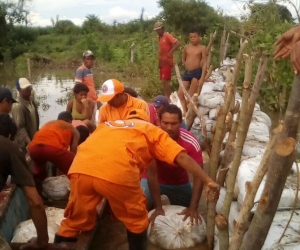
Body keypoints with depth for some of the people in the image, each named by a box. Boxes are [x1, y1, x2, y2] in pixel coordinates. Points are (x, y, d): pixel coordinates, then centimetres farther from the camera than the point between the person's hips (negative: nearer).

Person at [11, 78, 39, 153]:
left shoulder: (31, 99, 2)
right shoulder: (17, 106, -24)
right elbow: (20, 127, -26)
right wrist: (29, 142, -30)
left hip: (34, 138, 8)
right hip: (24, 142, -8)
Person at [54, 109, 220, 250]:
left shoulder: (108, 124, 37)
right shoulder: (152, 130, 26)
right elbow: (182, 157, 16)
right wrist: (208, 181, 21)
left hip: (80, 168, 4)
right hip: (117, 172, -4)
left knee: (76, 221, 24)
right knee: (136, 220, 22)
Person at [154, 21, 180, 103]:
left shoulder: (168, 36, -9)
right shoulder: (160, 37, 16)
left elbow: (177, 43, -21)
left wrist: (170, 52, -22)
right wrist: (159, 62, 13)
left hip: (167, 62, -9)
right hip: (162, 62, 9)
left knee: (165, 81, -12)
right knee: (164, 81, 10)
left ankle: (168, 99, -8)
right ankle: (166, 98, 16)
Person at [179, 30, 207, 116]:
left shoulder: (202, 48, -4)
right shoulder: (186, 47, 9)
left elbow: (204, 63, -8)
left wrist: (202, 78, -16)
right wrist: (188, 66, 11)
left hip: (197, 73, -5)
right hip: (186, 72, 6)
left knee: (192, 96, -3)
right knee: (180, 93, 2)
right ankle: (185, 111, 16)